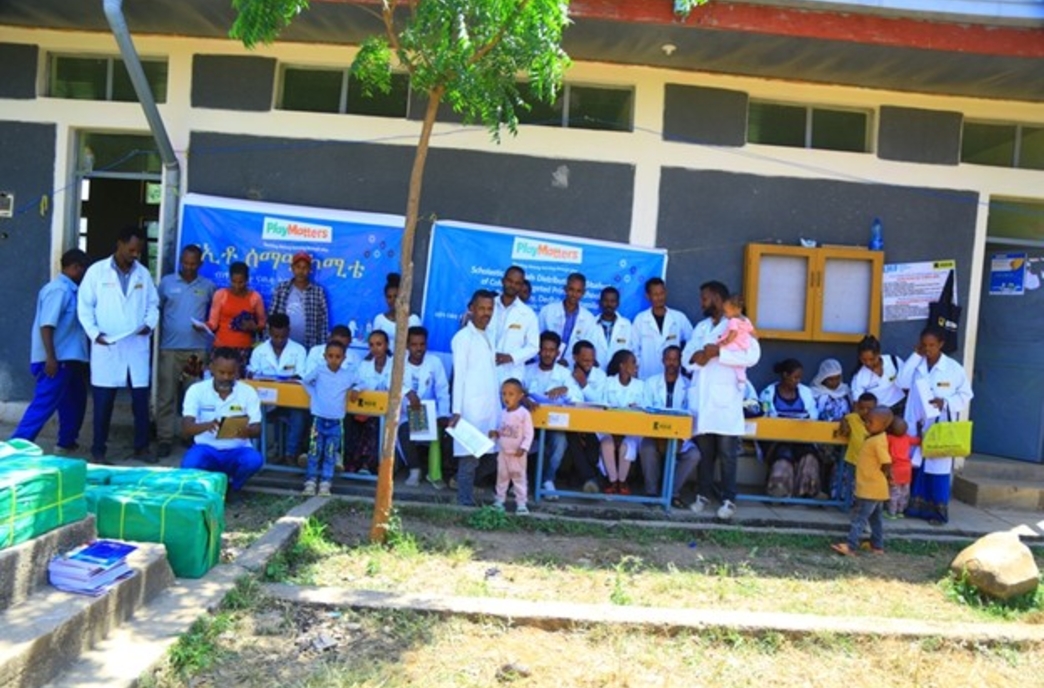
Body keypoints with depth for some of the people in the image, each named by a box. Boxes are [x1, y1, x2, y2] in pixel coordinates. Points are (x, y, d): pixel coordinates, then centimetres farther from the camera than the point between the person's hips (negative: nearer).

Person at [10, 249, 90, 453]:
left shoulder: (67, 290, 14)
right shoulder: (60, 290, -15)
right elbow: (46, 324, -22)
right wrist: (50, 358, -26)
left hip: (67, 358, 10)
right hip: (57, 359, -10)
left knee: (74, 401, 19)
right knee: (43, 405, -9)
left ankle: (66, 443, 29)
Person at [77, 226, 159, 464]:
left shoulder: (143, 273, 9)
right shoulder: (97, 271, 0)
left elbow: (153, 304, 14)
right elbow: (84, 305, 0)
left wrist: (150, 323, -5)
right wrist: (94, 333, -12)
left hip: (137, 345, 3)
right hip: (106, 346, -3)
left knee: (141, 398, 5)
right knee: (103, 401, 3)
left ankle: (141, 447, 17)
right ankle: (98, 451, 13)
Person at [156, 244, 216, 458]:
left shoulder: (208, 286, 8)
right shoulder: (166, 282, 5)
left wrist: (207, 326, -3)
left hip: (197, 349, 1)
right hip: (170, 348, -1)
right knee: (166, 395, 0)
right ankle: (165, 439, 5)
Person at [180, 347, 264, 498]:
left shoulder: (248, 392, -3)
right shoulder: (196, 390, -5)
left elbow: (257, 429, -6)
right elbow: (186, 429, -15)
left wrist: (247, 431, -33)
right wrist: (207, 425, -39)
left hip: (237, 450, 1)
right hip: (206, 448, 0)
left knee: (254, 460, -33)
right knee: (189, 464, -34)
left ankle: (229, 488, 0)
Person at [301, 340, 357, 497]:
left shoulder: (348, 376, -1)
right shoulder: (319, 372, -4)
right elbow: (305, 382, 10)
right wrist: (313, 396, 4)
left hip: (336, 421, 1)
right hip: (319, 419, -1)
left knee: (330, 454, 5)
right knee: (314, 453, 2)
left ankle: (325, 484, 10)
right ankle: (310, 483, 8)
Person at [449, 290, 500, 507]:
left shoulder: (488, 336, 16)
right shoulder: (463, 337, -5)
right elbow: (459, 375, -9)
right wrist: (457, 410, -14)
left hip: (490, 407, 7)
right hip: (471, 408, -7)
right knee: (469, 455, -5)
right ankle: (465, 502, 2)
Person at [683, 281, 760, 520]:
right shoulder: (701, 327, 20)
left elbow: (752, 355, -13)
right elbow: (686, 356, 15)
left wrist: (719, 352, -17)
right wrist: (696, 357, -9)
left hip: (725, 399, -5)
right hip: (701, 398, 5)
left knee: (727, 453, -3)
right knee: (703, 451, 8)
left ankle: (729, 499, 2)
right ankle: (703, 494, 16)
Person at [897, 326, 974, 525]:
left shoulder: (954, 368, -5)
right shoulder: (916, 365, 5)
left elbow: (966, 394, -1)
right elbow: (902, 382, -10)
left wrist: (946, 402, -19)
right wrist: (916, 355, -9)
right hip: (917, 424, 4)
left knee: (938, 469, -2)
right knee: (914, 466, 7)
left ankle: (938, 511, 6)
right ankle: (916, 506, 18)